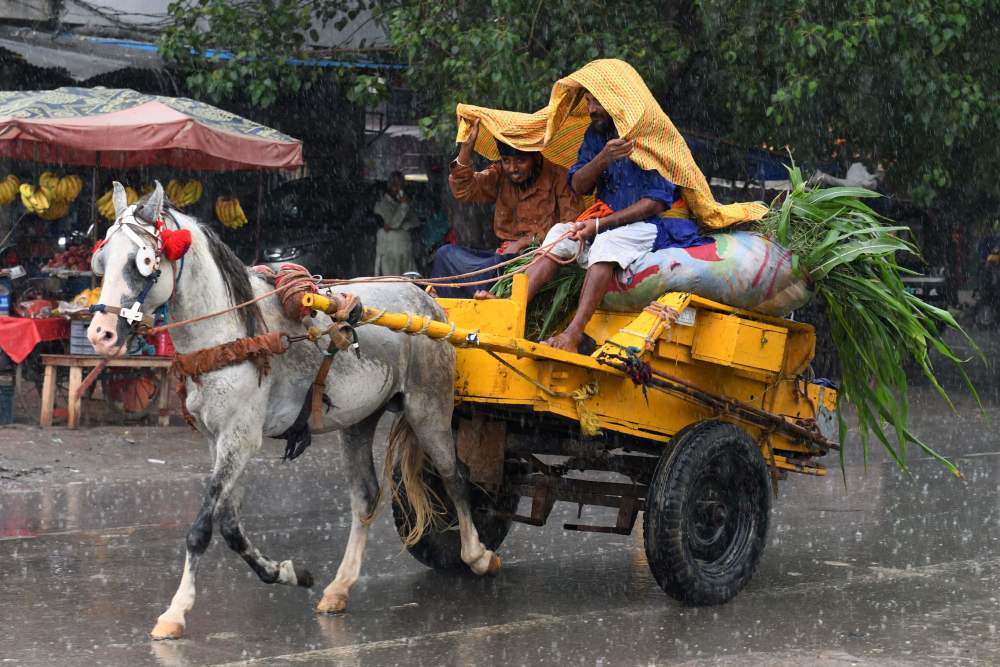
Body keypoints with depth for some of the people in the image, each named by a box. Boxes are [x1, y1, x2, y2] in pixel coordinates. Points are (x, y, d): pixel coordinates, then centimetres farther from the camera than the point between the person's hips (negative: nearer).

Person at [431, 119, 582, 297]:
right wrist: (467, 145, -9)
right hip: (507, 254, 6)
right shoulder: (500, 174, 13)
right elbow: (464, 190, 0)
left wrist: (528, 240, -16)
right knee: (445, 254, -14)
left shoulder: (556, 176, -3)